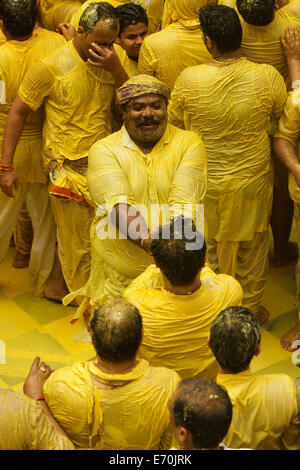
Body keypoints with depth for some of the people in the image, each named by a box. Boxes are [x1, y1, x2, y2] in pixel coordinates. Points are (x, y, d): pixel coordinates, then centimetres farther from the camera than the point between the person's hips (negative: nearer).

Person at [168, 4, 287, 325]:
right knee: (252, 249, 22)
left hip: (206, 183, 0)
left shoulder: (189, 80, -23)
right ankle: (250, 309, 40)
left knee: (208, 248, 22)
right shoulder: (267, 77, -22)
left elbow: (174, 125, -6)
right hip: (253, 179, 0)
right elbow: (285, 116, -1)